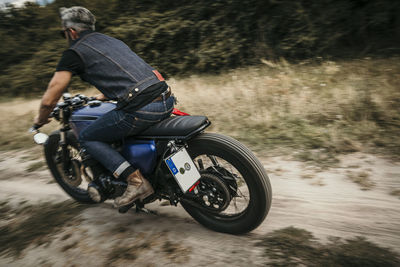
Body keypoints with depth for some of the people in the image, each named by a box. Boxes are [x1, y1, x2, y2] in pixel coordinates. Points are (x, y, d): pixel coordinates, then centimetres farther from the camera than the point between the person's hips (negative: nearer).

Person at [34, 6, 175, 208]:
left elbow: (50, 98, 4)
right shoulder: (112, 40, 27)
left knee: (87, 138, 10)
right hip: (166, 100, 9)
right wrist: (99, 98, 54)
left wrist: (41, 119, 25)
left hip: (142, 110, -8)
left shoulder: (75, 52, 5)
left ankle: (136, 181, -1)